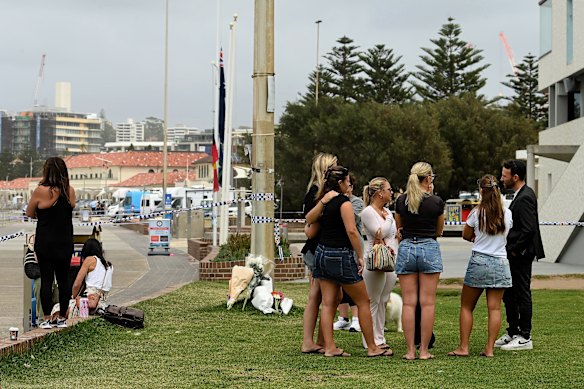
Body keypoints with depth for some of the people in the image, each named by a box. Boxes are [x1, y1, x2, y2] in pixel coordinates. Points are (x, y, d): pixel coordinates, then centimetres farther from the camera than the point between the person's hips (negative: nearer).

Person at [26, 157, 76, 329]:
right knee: (63, 279, 11)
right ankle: (62, 318, 17)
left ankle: (47, 319, 2)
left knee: (46, 280, 2)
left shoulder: (41, 191, -11)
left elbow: (29, 213, -1)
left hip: (45, 243, -4)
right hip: (65, 243, 4)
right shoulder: (70, 191, 0)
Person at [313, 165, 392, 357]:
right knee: (363, 301, 4)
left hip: (322, 253, 7)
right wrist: (360, 256, -12)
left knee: (328, 304, 7)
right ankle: (372, 348, 8)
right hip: (340, 255, -7)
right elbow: (351, 231, -19)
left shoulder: (322, 202, 9)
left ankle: (329, 347, 5)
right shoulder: (344, 202, -13)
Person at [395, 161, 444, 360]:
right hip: (429, 248, -3)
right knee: (427, 302, 1)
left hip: (406, 248, 3)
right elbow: (439, 231, 10)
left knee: (409, 302, 3)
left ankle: (410, 350, 2)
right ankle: (424, 350, 1)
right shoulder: (436, 202, -5)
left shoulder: (401, 200, 4)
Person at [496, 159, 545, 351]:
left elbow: (529, 229, -25)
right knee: (509, 294, 16)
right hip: (516, 255, 10)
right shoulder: (521, 195, 13)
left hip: (521, 256, -10)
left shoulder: (525, 198, -19)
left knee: (522, 295, -2)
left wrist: (515, 250, -17)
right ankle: (513, 333, 25)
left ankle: (525, 338, 5)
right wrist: (512, 249, 12)